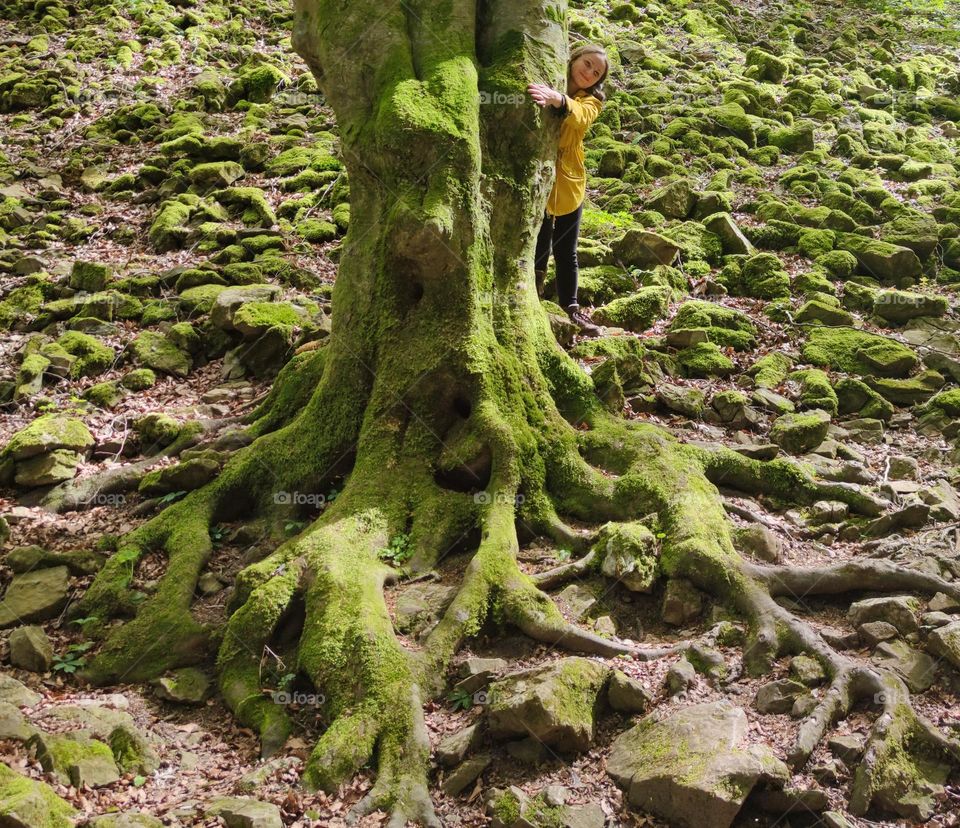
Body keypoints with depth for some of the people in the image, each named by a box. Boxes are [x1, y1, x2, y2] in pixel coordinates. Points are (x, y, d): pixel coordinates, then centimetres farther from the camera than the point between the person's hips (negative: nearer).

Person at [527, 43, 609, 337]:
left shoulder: (592, 100, 5)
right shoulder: (545, 83, 2)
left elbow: (580, 116, -20)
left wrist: (558, 100, -40)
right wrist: (545, 94, -33)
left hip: (570, 183, 3)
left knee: (566, 253, 13)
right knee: (538, 249, -6)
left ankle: (570, 309, 25)